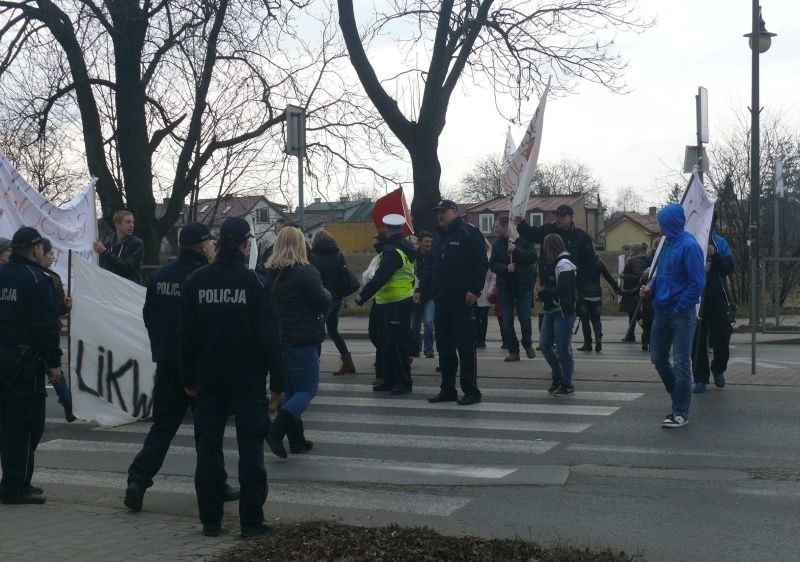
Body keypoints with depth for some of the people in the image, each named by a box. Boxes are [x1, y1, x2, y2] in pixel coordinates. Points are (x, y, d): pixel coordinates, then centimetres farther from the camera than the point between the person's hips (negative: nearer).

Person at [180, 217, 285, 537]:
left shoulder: (195, 281, 0)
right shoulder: (254, 282, -9)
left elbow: (186, 333, 3)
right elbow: (270, 335, -9)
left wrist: (188, 378, 10)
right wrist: (277, 380, -3)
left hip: (209, 376, 3)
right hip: (248, 375, -2)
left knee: (208, 447, 9)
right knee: (250, 447, 4)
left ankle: (210, 520, 11)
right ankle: (251, 520, 4)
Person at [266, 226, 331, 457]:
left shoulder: (271, 273, 8)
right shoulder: (305, 272, -14)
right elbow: (323, 303, -14)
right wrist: (327, 294, 6)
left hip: (278, 339, 7)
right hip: (302, 340, -7)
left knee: (290, 390, 15)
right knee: (307, 389, 0)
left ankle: (296, 439, 17)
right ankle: (276, 432, -16)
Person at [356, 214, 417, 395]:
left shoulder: (392, 251, -18)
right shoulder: (405, 247, 12)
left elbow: (380, 278, -25)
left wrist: (363, 295, -20)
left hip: (396, 304, -10)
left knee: (396, 344, -5)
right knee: (386, 342, 15)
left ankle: (404, 382, 1)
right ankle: (389, 379, 21)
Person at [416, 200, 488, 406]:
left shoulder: (469, 233, -5)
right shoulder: (438, 238, 19)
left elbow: (481, 263, -12)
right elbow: (430, 268, 23)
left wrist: (474, 289, -20)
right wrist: (421, 290, 14)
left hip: (463, 301, -8)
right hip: (442, 300, 8)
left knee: (465, 346, -5)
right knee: (444, 347, 10)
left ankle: (471, 391, 1)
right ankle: (447, 389, 17)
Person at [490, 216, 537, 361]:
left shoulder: (523, 240, -4)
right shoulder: (497, 244, 5)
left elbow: (533, 257, -14)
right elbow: (492, 265, 1)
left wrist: (516, 249, -22)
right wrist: (505, 268, -17)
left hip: (523, 286, -3)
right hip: (506, 287, 3)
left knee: (525, 319, -4)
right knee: (507, 322, 1)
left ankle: (527, 344, 22)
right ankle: (513, 351, 11)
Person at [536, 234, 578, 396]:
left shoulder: (564, 263, -13)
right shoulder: (554, 263, 15)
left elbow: (562, 288, -23)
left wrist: (542, 294, -16)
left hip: (564, 312, -9)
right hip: (551, 311, 9)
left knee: (562, 348, -2)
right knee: (544, 344, 8)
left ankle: (567, 384, 8)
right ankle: (558, 376, 24)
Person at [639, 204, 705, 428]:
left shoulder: (689, 246, -15)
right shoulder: (667, 244, 9)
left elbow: (697, 282, -19)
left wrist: (680, 307, -17)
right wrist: (650, 289, 3)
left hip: (681, 314, -8)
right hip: (662, 312, 8)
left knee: (681, 363, -1)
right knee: (658, 358, 13)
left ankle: (681, 413, 6)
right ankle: (679, 397, 31)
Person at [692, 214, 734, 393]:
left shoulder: (720, 243, 6)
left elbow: (729, 267, -2)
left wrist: (714, 255, -17)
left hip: (717, 297, 1)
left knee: (722, 336, 0)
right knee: (697, 339, 1)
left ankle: (718, 369, 24)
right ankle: (700, 378, 9)